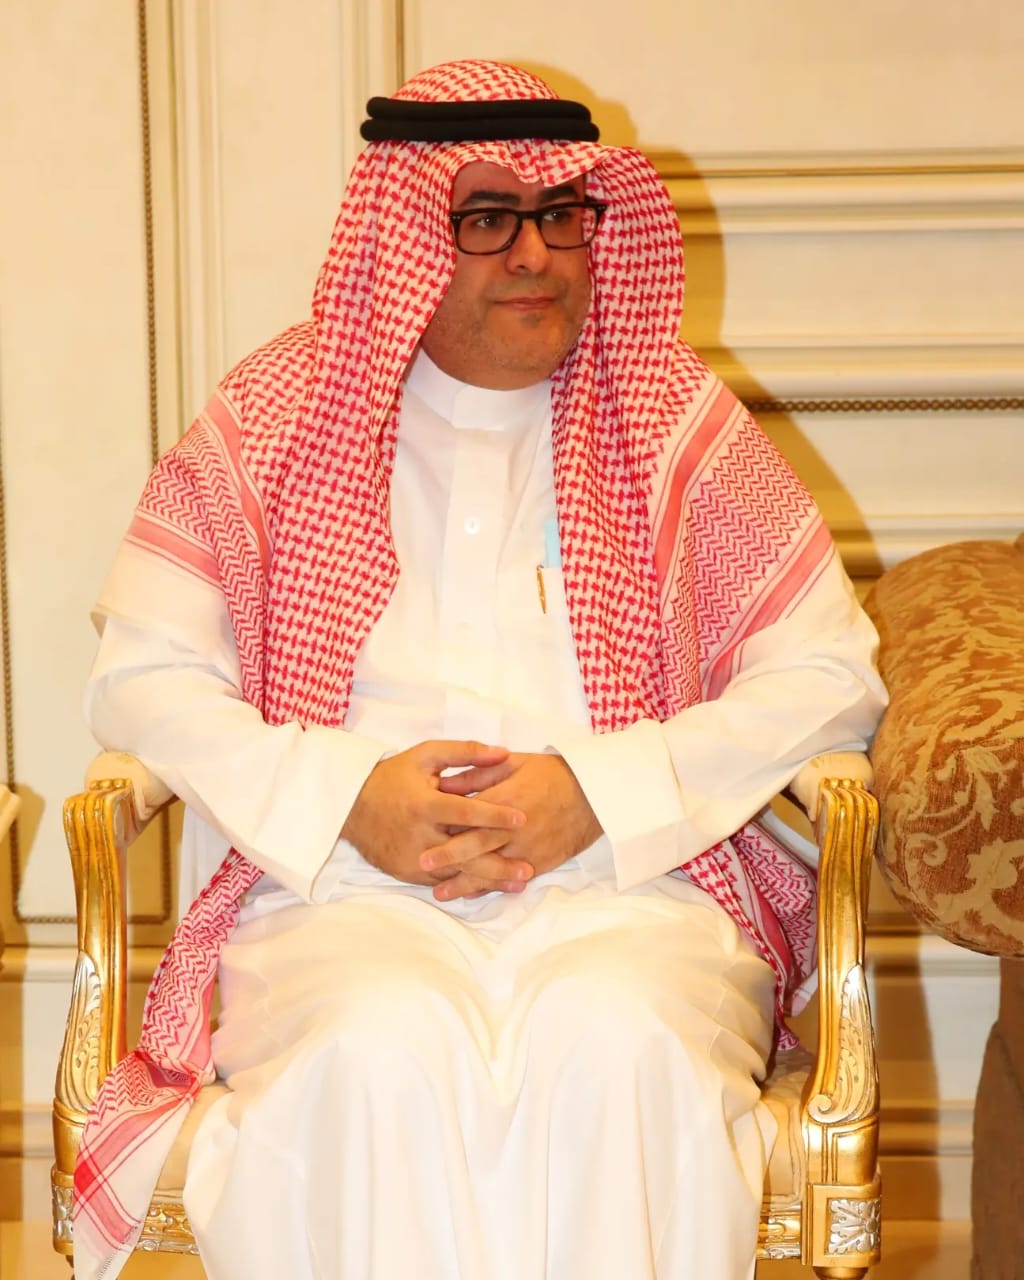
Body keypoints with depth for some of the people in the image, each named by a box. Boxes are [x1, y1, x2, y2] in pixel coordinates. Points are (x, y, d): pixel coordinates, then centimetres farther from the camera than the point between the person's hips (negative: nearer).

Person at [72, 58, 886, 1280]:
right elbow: (141, 675, 7)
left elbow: (830, 676, 5)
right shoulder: (277, 420, 11)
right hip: (342, 892, 0)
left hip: (627, 887, 0)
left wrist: (598, 792, -9)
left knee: (614, 1044, -34)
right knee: (384, 1052, -34)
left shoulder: (675, 424, 11)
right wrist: (345, 797, -10)